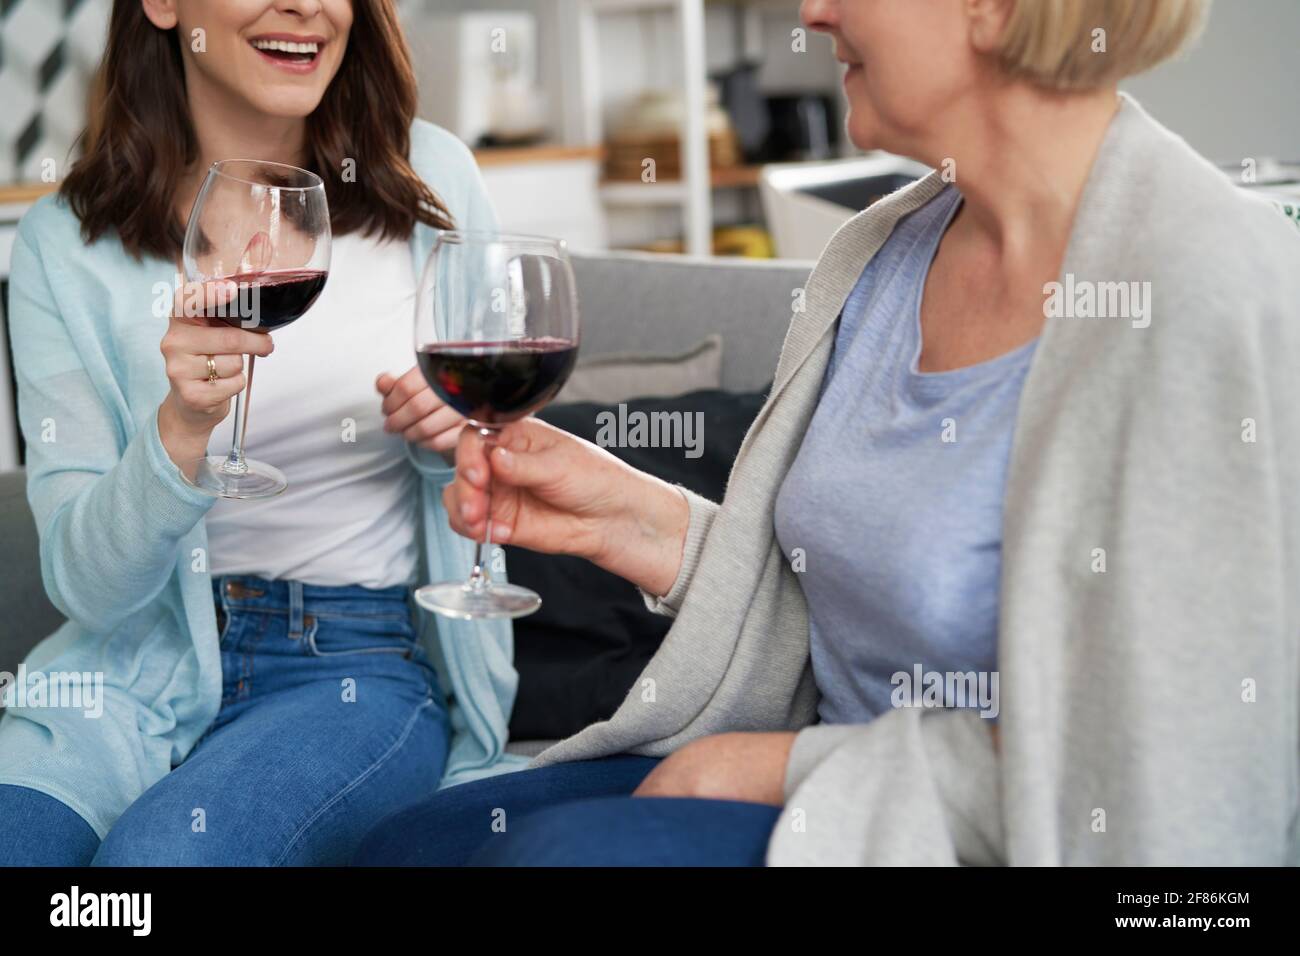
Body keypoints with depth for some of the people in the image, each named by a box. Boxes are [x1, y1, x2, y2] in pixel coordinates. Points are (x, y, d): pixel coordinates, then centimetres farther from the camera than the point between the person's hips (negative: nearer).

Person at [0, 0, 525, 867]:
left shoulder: (430, 179, 1)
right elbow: (83, 584, -7)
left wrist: (456, 440, -10)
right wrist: (179, 431, -26)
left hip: (372, 662, 0)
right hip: (143, 669, 1)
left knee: (156, 853, -28)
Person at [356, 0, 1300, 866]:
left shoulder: (1216, 294, -21)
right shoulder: (882, 249, 6)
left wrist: (789, 766, -15)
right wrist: (632, 518, 0)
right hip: (836, 797, 8)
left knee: (565, 849, -25)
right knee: (409, 840, -5)